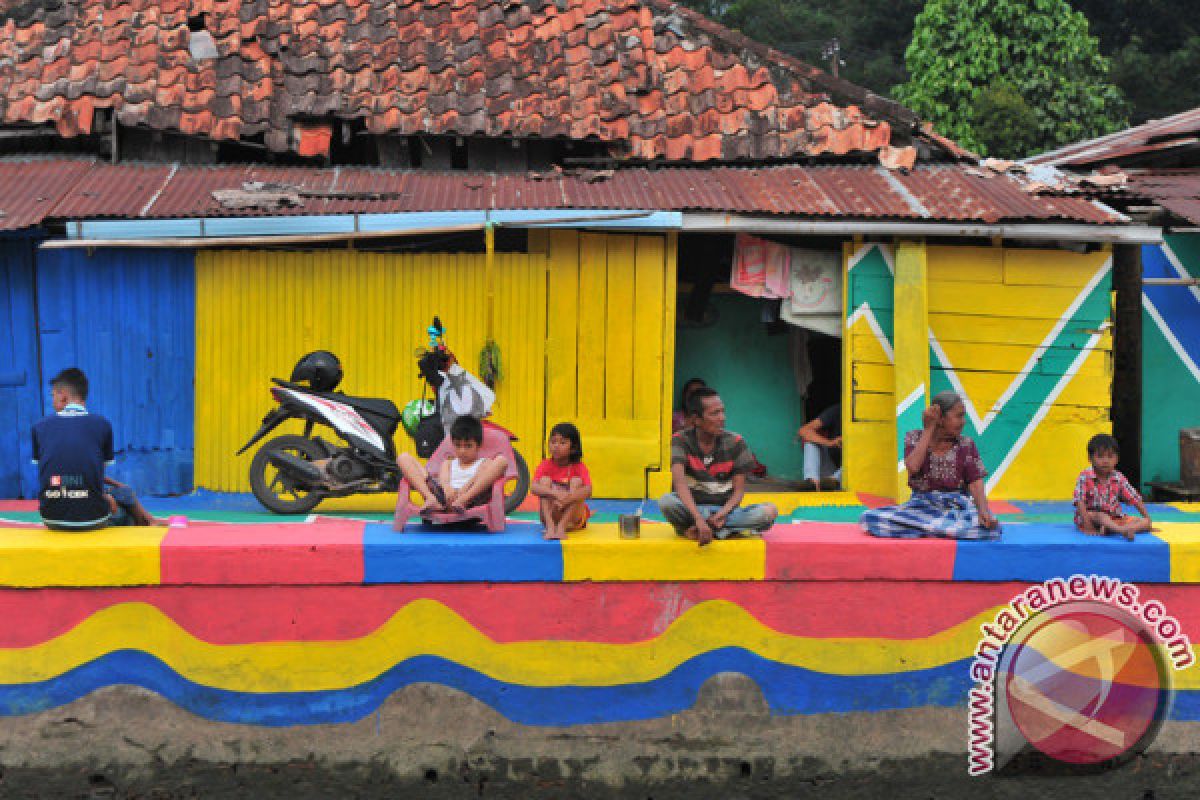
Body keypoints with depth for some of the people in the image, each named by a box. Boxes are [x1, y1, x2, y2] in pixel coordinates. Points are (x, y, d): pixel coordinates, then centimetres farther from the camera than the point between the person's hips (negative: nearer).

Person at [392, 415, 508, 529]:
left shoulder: (484, 463, 25)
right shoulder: (448, 463, 33)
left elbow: (478, 478, 1)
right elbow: (443, 480, 9)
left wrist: (462, 491, -21)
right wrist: (447, 489, -17)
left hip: (471, 497, -2)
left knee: (501, 460, -20)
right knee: (404, 458, -2)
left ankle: (462, 501, -35)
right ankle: (431, 499, -31)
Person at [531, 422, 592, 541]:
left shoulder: (579, 467, -7)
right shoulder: (545, 466, -4)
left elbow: (588, 491, -25)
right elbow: (533, 488, -23)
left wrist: (567, 499, -43)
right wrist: (555, 493, -41)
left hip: (573, 517, -1)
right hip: (550, 515, 1)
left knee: (576, 481, -21)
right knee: (545, 480, -19)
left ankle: (561, 527, -33)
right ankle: (550, 527, -37)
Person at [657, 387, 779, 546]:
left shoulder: (735, 443, -1)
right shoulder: (681, 440, -8)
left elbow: (739, 490, -1)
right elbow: (679, 482, -24)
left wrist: (722, 514, -22)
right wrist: (699, 519, -39)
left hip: (725, 510, 3)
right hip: (692, 509, -2)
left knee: (769, 511, -26)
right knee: (666, 501, -36)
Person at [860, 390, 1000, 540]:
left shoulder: (966, 446, 4)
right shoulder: (915, 438, 4)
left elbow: (975, 483, -5)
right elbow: (913, 467, -16)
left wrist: (983, 510, -25)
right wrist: (929, 430, -10)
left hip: (957, 507, -1)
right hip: (922, 506, 1)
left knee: (989, 528, -35)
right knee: (871, 519, -28)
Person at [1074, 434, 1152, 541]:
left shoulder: (1118, 478, -1)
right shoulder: (1085, 477, -12)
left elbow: (1135, 499, 4)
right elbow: (1080, 503, -18)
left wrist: (1148, 520, -2)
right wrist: (1087, 526, -28)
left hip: (1114, 518, 5)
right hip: (1091, 516, -5)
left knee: (1144, 522, -13)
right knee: (1100, 516, -37)